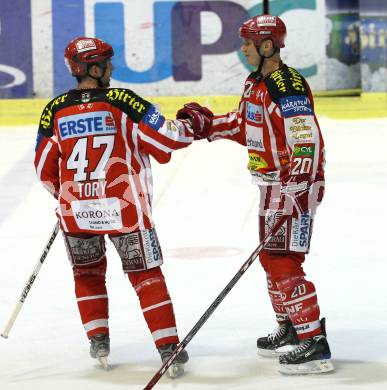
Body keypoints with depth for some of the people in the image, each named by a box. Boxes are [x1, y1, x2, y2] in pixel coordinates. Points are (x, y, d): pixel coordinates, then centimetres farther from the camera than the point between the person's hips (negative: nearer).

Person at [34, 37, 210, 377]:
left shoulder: (55, 110, 1)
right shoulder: (123, 102, -9)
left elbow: (45, 170, 7)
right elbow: (168, 138, -10)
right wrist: (191, 125, 12)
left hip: (75, 209, 3)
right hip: (124, 208, -3)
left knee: (87, 272, 26)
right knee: (146, 275, 7)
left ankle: (98, 338, 25)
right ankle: (169, 349, 4)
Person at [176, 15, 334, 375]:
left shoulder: (287, 87, -21)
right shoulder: (255, 83, 10)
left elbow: (307, 142, -26)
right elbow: (245, 126, 23)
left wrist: (297, 193, -30)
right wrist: (208, 124, 13)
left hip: (296, 184, -11)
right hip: (271, 183, 11)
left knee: (283, 262, -13)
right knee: (270, 257, 19)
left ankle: (314, 344, -12)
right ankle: (290, 329, 34)